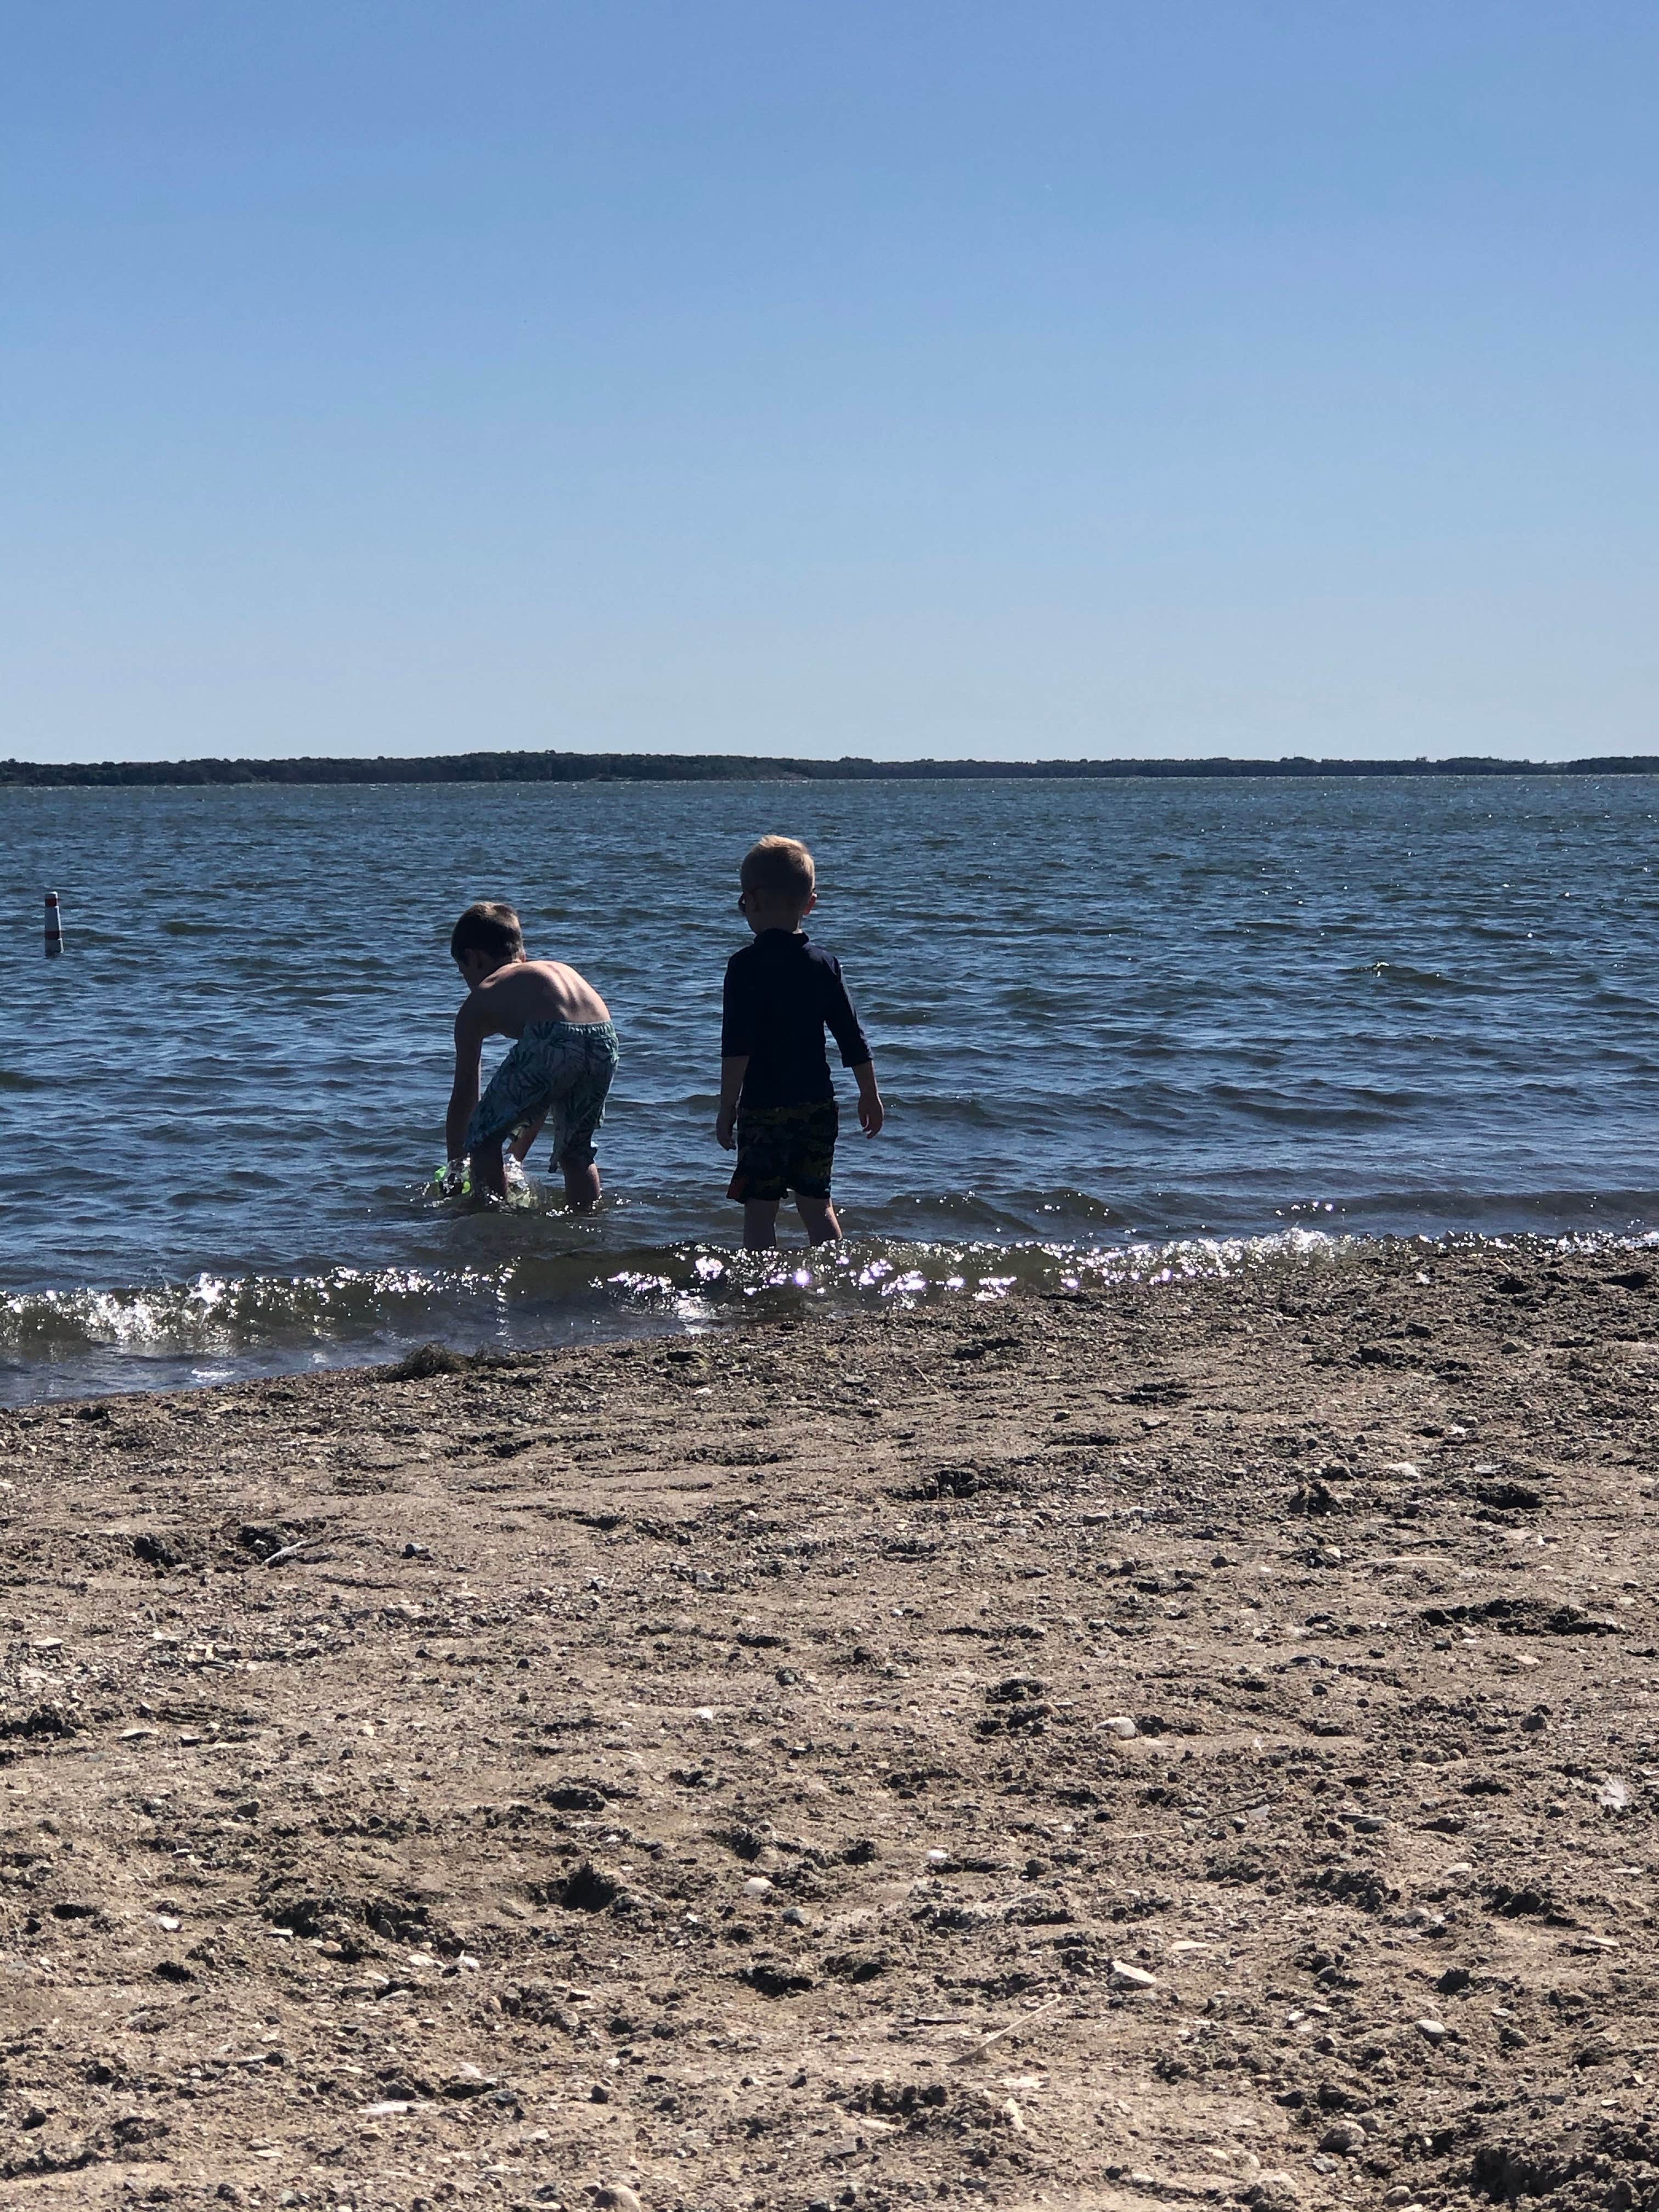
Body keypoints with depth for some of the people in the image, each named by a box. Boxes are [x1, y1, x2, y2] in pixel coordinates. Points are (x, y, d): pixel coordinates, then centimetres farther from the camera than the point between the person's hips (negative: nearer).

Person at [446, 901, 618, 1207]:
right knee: (576, 1153, 27)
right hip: (605, 1042, 5)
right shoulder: (560, 969, 39)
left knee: (484, 1140, 14)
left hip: (552, 1045, -5)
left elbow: (464, 1096, 24)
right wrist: (518, 1155, 51)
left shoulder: (479, 1001, 23)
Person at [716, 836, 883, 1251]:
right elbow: (853, 1039, 8)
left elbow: (737, 1047, -17)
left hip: (764, 1107, -5)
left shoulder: (747, 966, -11)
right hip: (819, 1106, 5)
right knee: (817, 1206, 13)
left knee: (760, 1211, -1)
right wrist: (870, 1096, 17)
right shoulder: (825, 963, 5)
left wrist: (727, 1107, -11)